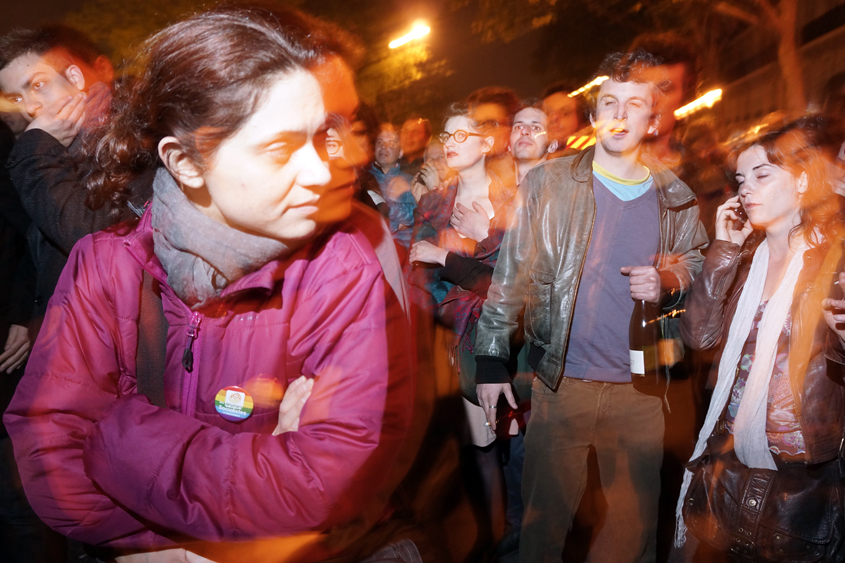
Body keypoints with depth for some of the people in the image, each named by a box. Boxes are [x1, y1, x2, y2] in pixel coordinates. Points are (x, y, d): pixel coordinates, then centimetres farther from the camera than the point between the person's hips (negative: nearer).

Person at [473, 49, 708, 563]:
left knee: (635, 520, 12)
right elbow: (511, 273, 0)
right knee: (546, 514, 9)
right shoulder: (549, 184, -2)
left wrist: (669, 281, -7)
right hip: (561, 384, -2)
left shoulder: (675, 198, 4)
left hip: (641, 387, 2)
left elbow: (695, 263, 17)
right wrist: (492, 359, -2)